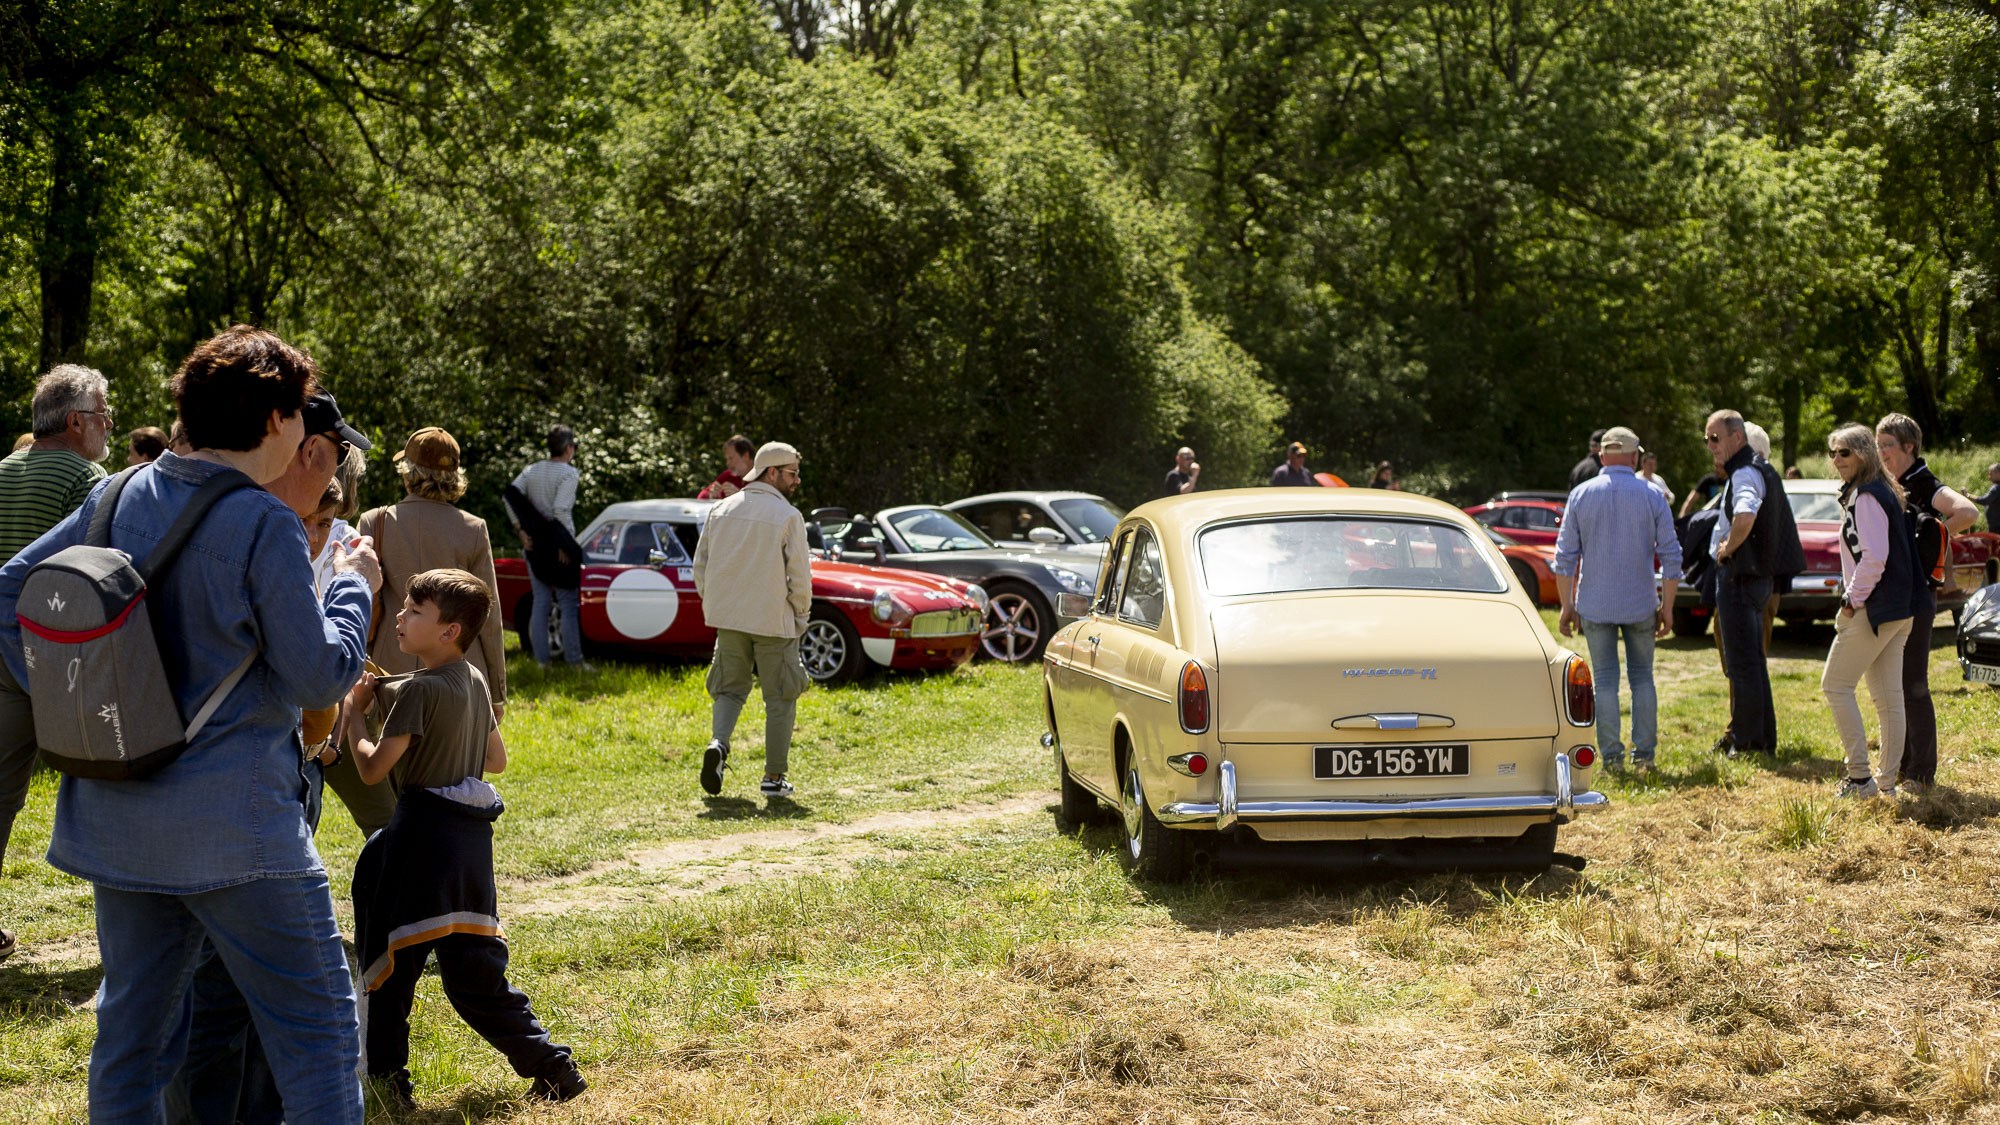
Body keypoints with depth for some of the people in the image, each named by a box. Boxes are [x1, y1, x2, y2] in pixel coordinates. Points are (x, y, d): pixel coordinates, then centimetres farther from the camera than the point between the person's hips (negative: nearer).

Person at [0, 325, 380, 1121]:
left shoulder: (120, 498, 7)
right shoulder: (263, 525, -15)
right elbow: (321, 677, -12)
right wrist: (353, 586, 3)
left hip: (118, 812, 7)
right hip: (233, 823, -7)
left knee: (133, 1026, 16)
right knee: (315, 1026, 0)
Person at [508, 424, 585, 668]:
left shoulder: (530, 471, 8)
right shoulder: (568, 473, -10)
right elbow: (560, 510, -20)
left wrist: (521, 531, -3)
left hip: (535, 544, 6)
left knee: (540, 602, 10)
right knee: (568, 603, 0)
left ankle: (541, 660, 9)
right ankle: (574, 661, 2)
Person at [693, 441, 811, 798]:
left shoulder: (722, 510, 5)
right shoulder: (788, 517, -9)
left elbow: (701, 565, 8)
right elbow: (799, 575, -10)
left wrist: (714, 607, 17)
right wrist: (801, 616, 4)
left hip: (729, 620, 4)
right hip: (773, 621, -4)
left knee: (729, 689, 16)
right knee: (780, 698, 8)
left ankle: (718, 743, -11)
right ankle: (774, 777, 10)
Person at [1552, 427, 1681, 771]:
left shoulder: (1580, 495, -1)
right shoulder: (1653, 496, -2)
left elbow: (1565, 556, -2)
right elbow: (1671, 556, -2)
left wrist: (1567, 605, 4)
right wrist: (1667, 607, 4)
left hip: (1594, 605, 0)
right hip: (1641, 604, 0)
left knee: (1605, 680, 5)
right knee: (1642, 677, 12)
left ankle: (1612, 756, 3)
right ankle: (1644, 753, 9)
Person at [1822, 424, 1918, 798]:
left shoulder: (1866, 497, -14)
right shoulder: (1884, 492, 17)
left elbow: (1874, 557, -22)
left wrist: (1852, 600, -14)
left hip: (1873, 610, -9)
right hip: (1898, 611, 9)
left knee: (1836, 686, -3)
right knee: (1889, 696, 9)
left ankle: (1860, 778, -5)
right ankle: (1887, 781, 13)